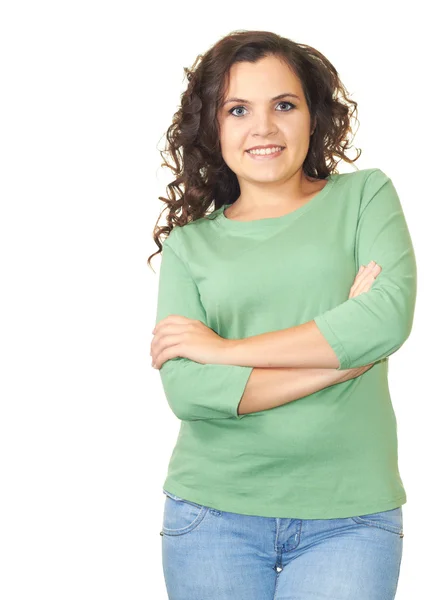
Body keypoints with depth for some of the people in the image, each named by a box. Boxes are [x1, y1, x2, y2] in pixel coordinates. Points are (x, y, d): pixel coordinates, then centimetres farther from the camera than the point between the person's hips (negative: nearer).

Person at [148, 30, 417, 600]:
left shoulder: (365, 195, 3)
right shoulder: (189, 242, 4)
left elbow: (390, 315, -14)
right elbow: (186, 391, -9)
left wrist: (227, 349, -10)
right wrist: (347, 352, -13)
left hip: (349, 515, -1)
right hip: (214, 513, 1)